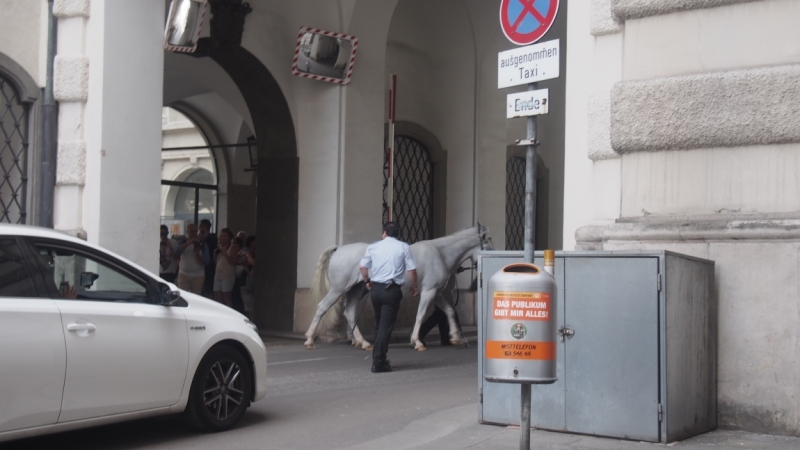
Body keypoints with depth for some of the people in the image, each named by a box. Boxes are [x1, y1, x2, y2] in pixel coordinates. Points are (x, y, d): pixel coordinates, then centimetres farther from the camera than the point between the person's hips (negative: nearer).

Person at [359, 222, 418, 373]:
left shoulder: (373, 247, 7)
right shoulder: (404, 247, -1)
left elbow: (362, 267, 7)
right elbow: (411, 270, -4)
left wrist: (367, 281, 23)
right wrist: (414, 286, 11)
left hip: (376, 288, 4)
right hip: (392, 290, -3)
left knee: (379, 325, 18)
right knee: (386, 326, -2)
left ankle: (379, 359, 24)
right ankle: (378, 363, -4)